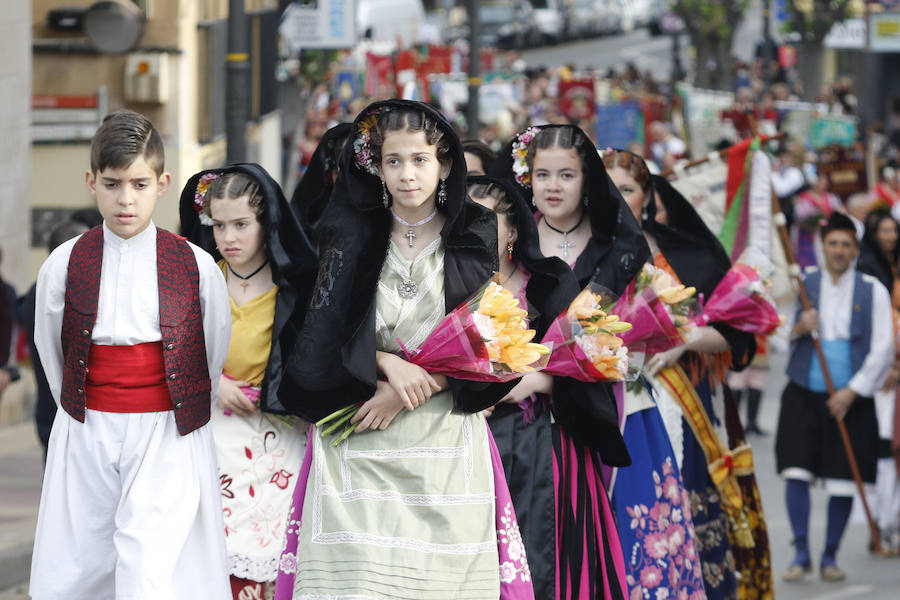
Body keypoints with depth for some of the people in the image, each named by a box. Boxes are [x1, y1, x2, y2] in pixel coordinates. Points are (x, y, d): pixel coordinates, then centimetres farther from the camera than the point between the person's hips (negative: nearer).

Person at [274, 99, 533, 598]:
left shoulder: (473, 238, 4)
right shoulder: (351, 236, 6)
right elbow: (325, 332, 0)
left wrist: (406, 394, -10)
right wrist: (388, 364, -16)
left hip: (445, 441, 0)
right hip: (359, 445, 0)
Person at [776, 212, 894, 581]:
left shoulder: (872, 291, 3)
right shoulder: (802, 285, 6)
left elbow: (883, 349, 0)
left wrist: (852, 392, -8)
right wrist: (797, 329, -13)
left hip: (851, 398, 0)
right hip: (804, 394, 0)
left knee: (843, 482, 1)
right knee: (796, 472, -9)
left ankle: (830, 556, 15)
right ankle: (801, 554, 2)